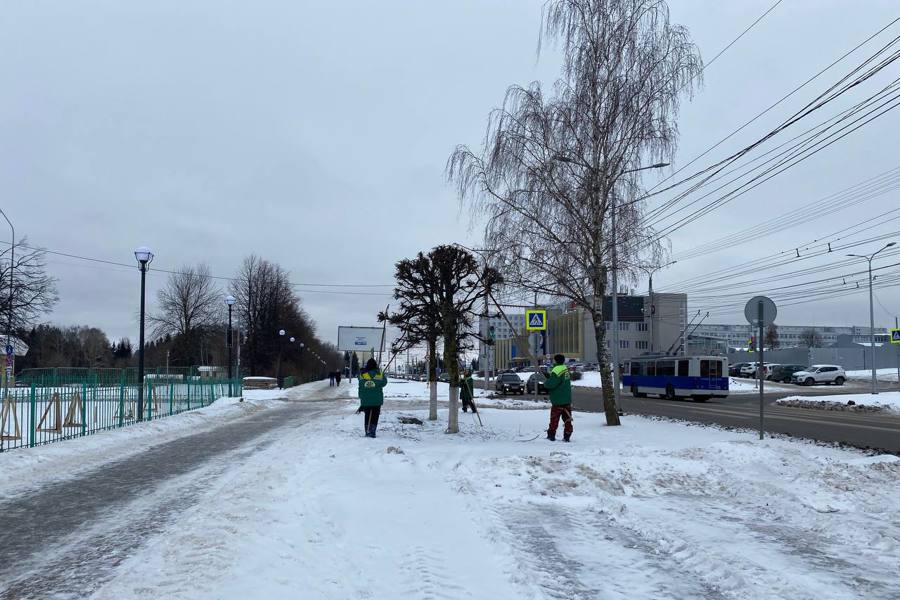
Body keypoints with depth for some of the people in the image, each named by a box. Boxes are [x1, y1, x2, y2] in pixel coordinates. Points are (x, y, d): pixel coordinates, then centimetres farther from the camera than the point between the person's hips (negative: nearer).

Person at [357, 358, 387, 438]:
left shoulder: (362, 375, -7)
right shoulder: (379, 374, -8)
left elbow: (361, 388, -2)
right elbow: (384, 383, 5)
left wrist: (361, 398, 8)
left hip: (366, 400, 1)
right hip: (377, 400, -1)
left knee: (367, 416, 14)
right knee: (375, 416, 6)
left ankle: (367, 432, 14)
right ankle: (372, 432, -1)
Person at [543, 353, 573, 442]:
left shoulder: (556, 371, -20)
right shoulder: (566, 370, 9)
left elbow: (551, 384, -26)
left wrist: (545, 383, -3)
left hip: (558, 401, -8)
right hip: (567, 400, 8)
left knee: (554, 419, 4)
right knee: (567, 418, 8)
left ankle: (551, 435, 10)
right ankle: (567, 436, 9)